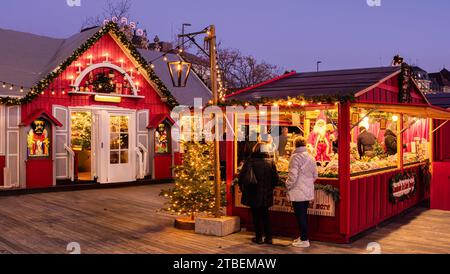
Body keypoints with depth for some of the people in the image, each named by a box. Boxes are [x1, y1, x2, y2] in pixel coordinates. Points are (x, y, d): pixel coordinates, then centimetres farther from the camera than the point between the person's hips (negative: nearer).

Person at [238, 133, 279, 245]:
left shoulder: (251, 160, -11)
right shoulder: (271, 161, -3)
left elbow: (243, 176, -12)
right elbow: (275, 178, 0)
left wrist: (243, 188, 4)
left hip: (254, 194, -3)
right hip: (266, 194, 3)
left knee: (256, 216, 9)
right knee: (265, 215, 16)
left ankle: (259, 237, 14)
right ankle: (268, 237, 17)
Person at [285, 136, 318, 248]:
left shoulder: (295, 157, -15)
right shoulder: (310, 157, 6)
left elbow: (293, 175, -19)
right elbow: (315, 175, 13)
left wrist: (288, 186, -3)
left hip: (298, 192, -7)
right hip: (308, 191, 7)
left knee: (300, 215, 0)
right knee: (304, 215, 17)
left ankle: (304, 240, 5)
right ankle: (303, 236, 26)